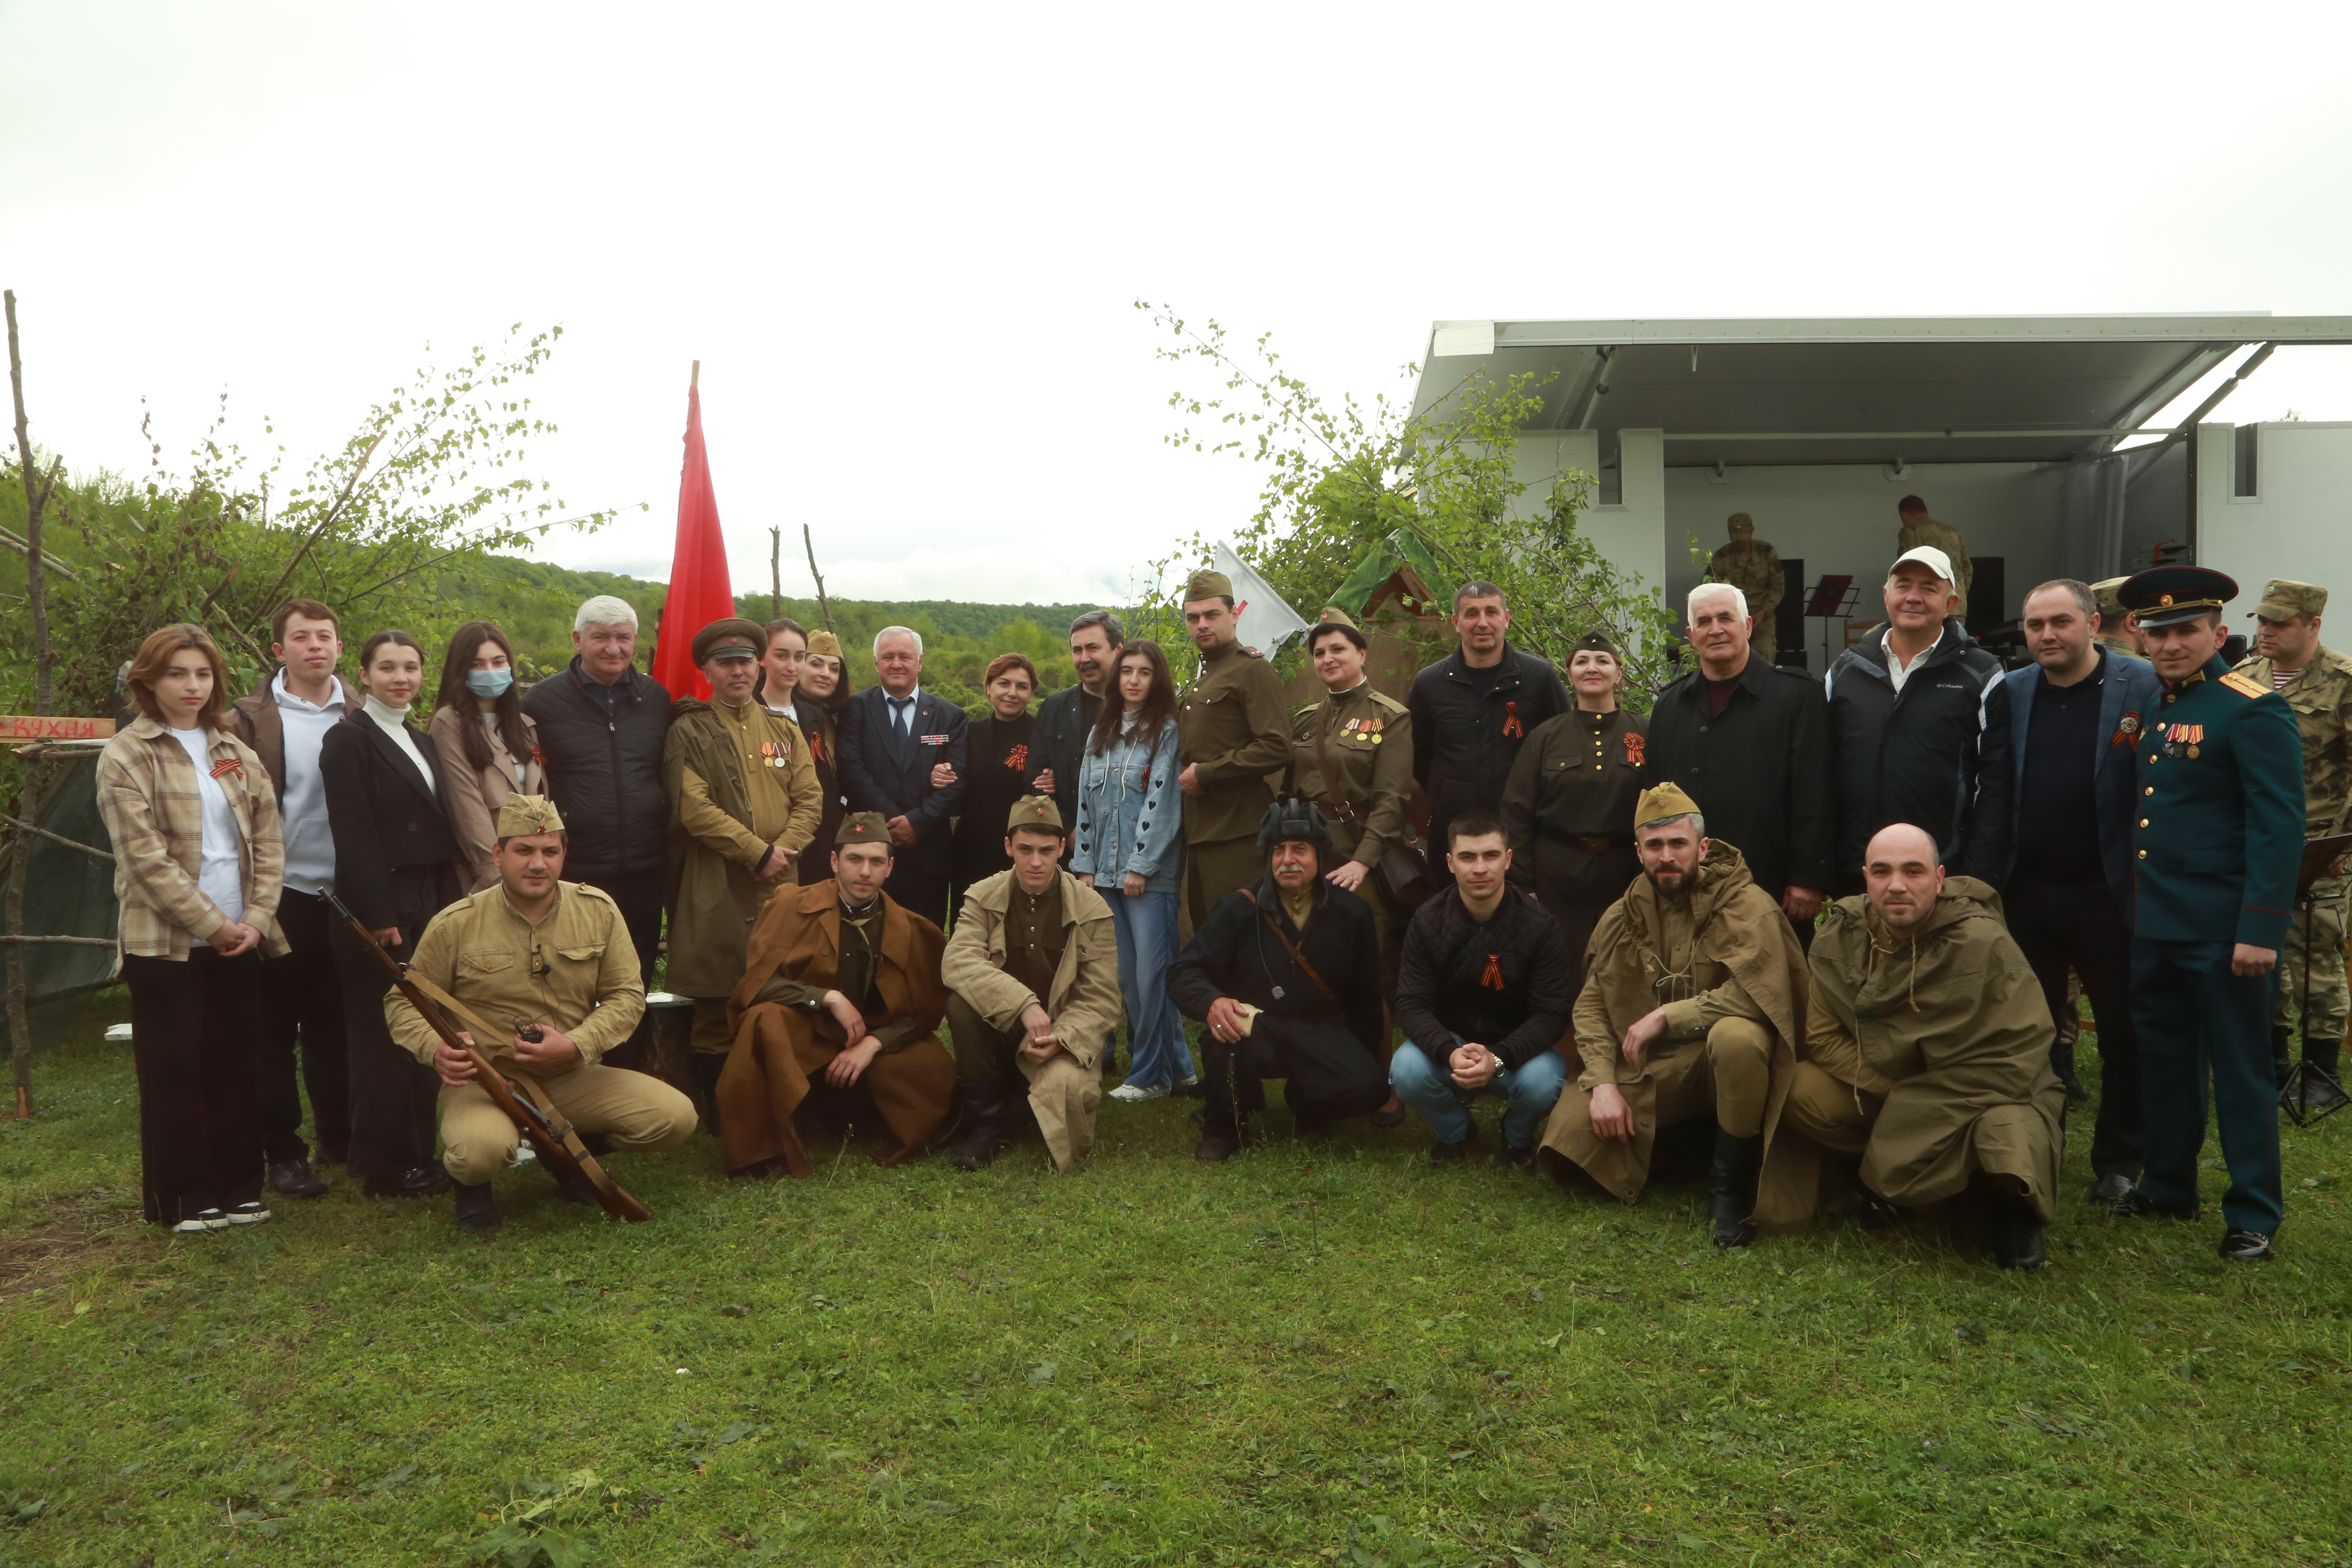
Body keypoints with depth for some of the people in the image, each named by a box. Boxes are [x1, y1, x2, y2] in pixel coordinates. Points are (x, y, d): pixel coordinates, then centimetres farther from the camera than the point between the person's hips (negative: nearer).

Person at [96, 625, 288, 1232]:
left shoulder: (237, 755, 13)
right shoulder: (125, 758, -3)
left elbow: (267, 842, 9)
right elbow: (145, 857, -10)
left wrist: (255, 918, -4)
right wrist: (213, 923, -12)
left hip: (240, 940, 4)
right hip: (166, 941, -4)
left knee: (233, 1066, 8)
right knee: (173, 1071, 2)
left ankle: (238, 1187, 16)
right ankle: (186, 1197, 11)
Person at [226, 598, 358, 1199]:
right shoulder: (251, 719, -2)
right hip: (283, 895, -3)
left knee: (334, 1025, 13)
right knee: (275, 1029, 5)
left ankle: (339, 1137, 26)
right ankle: (283, 1153, 15)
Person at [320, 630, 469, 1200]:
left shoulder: (423, 742, 17)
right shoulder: (349, 740, -7)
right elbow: (353, 837, -14)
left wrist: (449, 903, 12)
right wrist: (379, 916, -18)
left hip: (431, 905, 8)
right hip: (379, 910, -7)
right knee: (383, 1040, 0)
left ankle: (418, 1155, 21)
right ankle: (384, 1167, 9)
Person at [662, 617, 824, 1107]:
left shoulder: (785, 731, 17)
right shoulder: (688, 732, 3)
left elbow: (810, 801, 8)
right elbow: (695, 809, -9)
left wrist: (784, 851, -9)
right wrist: (759, 853, -12)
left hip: (781, 883, 4)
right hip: (717, 888, -4)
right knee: (717, 1008, -2)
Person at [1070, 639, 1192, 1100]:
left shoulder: (1167, 731, -2)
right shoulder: (1101, 732, 16)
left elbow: (1161, 800, -9)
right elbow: (1086, 800, 14)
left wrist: (1141, 865, -14)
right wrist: (1085, 865, 8)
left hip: (1151, 872, -6)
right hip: (1107, 871, 6)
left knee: (1150, 974, -7)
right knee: (1128, 976, 6)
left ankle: (1152, 1074, 4)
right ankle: (1176, 1066, 16)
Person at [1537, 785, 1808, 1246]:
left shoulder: (1746, 905, -10)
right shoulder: (1622, 918, 6)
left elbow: (1756, 990, -25)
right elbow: (1591, 1005, 3)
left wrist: (1667, 1016, -21)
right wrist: (1603, 1083, -12)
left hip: (1720, 1065, -4)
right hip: (1646, 1068, 4)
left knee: (1736, 1035, -39)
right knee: (1567, 1137, -16)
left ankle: (1731, 1186, -16)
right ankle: (1669, 1140, 17)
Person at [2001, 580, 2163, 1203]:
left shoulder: (2144, 687, -6)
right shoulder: (2010, 692, 5)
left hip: (2108, 893, -3)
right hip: (2027, 891, 3)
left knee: (2124, 1034, 9)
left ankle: (2119, 1161, 24)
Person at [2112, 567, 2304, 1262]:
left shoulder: (2254, 709, -11)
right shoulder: (2153, 709, 12)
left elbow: (2279, 827, -15)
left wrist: (2261, 930, -19)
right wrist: (2134, 906, 10)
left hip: (2223, 929, -7)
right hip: (2155, 923, 7)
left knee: (2240, 1069, 4)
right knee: (2164, 1060, 16)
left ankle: (2255, 1212, 15)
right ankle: (2167, 1186, 29)